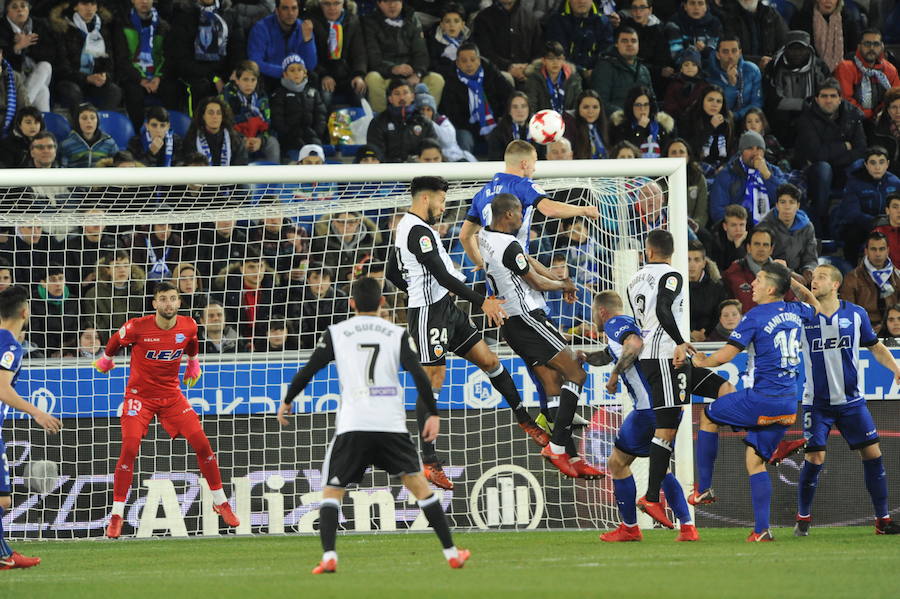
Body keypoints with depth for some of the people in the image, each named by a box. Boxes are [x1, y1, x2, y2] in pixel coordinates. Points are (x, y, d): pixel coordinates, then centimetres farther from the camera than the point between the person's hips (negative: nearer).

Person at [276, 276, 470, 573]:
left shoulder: (336, 333, 7)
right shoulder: (397, 334, 8)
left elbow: (308, 370, 8)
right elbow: (418, 374, -2)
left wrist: (286, 401, 23)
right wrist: (433, 414, 4)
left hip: (352, 426, -1)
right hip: (392, 424, 1)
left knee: (331, 491, 8)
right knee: (418, 484, 13)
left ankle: (328, 556, -12)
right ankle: (451, 552, 12)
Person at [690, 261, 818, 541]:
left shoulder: (755, 317, -11)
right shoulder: (795, 312, 10)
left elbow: (724, 356, -13)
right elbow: (815, 306, 37)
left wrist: (702, 361, 8)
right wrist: (793, 282, 31)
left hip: (763, 399, -7)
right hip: (788, 404, 7)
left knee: (709, 415, 16)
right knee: (755, 461, 12)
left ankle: (704, 488, 17)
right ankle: (762, 530, 2)